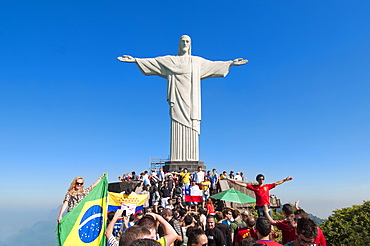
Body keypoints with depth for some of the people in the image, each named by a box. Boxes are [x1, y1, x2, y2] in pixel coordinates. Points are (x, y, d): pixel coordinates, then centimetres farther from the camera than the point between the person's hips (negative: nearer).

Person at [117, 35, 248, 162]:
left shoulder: (198, 61, 21)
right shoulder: (170, 60, 16)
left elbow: (214, 64, 25)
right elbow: (152, 61, 12)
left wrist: (231, 63, 22)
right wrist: (135, 60, 4)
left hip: (191, 100, 1)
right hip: (177, 99, -1)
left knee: (191, 129, -6)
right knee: (177, 129, -10)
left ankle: (191, 160, -7)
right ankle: (177, 160, -11)